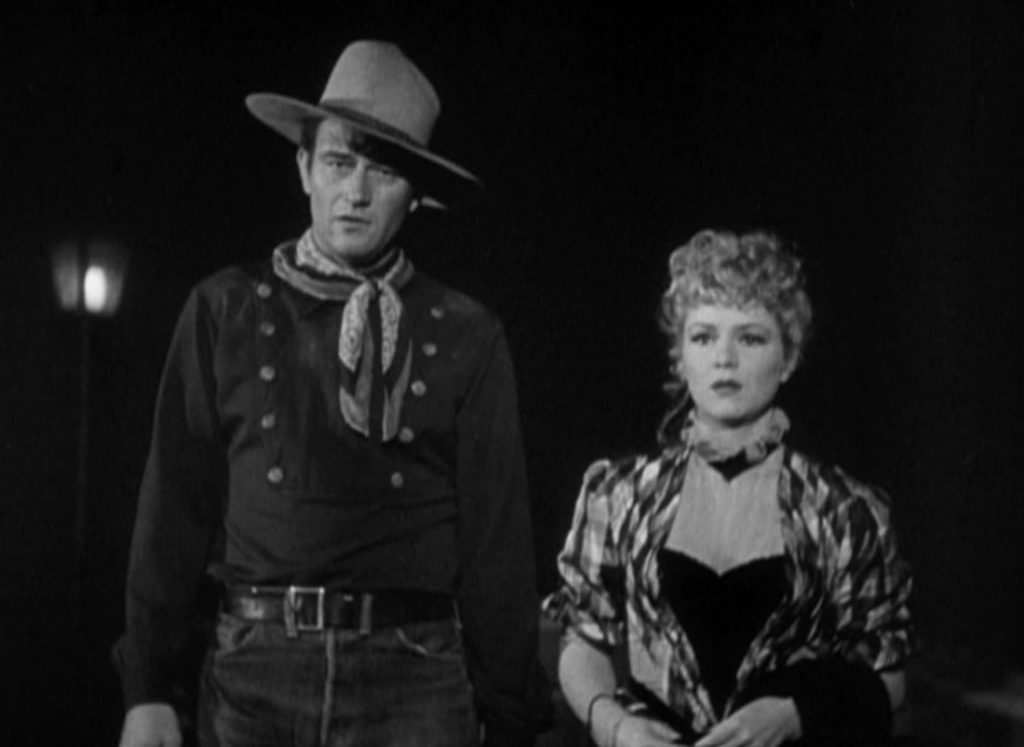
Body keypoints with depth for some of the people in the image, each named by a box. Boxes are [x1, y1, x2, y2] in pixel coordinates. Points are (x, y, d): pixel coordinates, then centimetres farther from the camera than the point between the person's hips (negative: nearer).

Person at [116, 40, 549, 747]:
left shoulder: (467, 336, 4)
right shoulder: (224, 310, 6)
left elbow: (496, 537, 4)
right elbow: (175, 504, 4)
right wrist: (150, 689, 1)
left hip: (415, 680, 0)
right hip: (253, 676, 1)